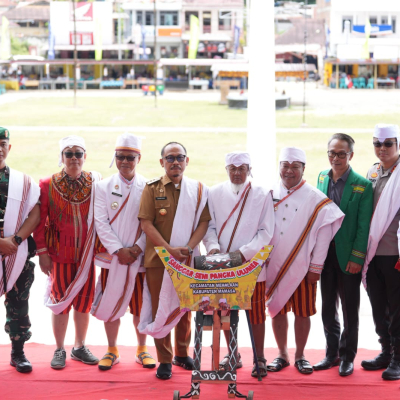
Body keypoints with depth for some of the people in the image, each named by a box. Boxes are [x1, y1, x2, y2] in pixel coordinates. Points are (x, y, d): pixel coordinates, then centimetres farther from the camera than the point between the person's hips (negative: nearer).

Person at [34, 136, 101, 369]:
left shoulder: (95, 183, 2)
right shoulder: (48, 185, -2)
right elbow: (39, 221, -1)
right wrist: (42, 251, -5)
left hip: (86, 253, 2)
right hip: (59, 253, -2)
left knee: (84, 301, 8)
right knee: (60, 301, 4)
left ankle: (79, 347, 23)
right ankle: (60, 350, 16)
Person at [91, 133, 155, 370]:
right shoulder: (104, 187, 2)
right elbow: (101, 223, -3)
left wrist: (137, 248, -13)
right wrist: (119, 250, -12)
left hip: (140, 257, 0)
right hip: (112, 256, 0)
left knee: (141, 305, 8)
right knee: (111, 304, 5)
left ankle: (142, 349, 23)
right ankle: (112, 351, 19)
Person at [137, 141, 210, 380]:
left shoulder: (198, 190, 6)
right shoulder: (152, 188, 1)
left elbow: (204, 222, 1)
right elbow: (146, 224, -6)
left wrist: (187, 248, -14)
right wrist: (169, 249, -16)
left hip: (188, 259, 2)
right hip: (158, 259, -1)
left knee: (185, 307, 10)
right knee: (160, 308, 2)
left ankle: (182, 354, 27)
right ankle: (164, 360, 11)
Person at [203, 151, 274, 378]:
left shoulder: (262, 195, -1)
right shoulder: (215, 193, 6)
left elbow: (266, 232, -4)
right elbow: (209, 226, 6)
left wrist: (244, 252, -15)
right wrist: (213, 246, -14)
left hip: (252, 264, -2)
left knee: (256, 312, 3)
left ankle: (259, 358, 14)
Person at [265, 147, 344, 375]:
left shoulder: (316, 199, -5)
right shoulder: (270, 195, 3)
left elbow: (323, 235, -5)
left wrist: (316, 267, -7)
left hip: (302, 267, -2)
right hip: (273, 266, 2)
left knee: (302, 313, 5)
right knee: (277, 310, 8)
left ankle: (300, 355, 19)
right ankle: (282, 354, 21)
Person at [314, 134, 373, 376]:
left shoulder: (363, 186, -9)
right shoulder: (322, 178, 5)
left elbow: (364, 226, -10)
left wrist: (357, 258, -13)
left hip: (349, 257, -4)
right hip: (325, 254, 4)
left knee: (350, 309, 7)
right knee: (328, 308, 12)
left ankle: (348, 357, 18)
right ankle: (332, 354, 24)